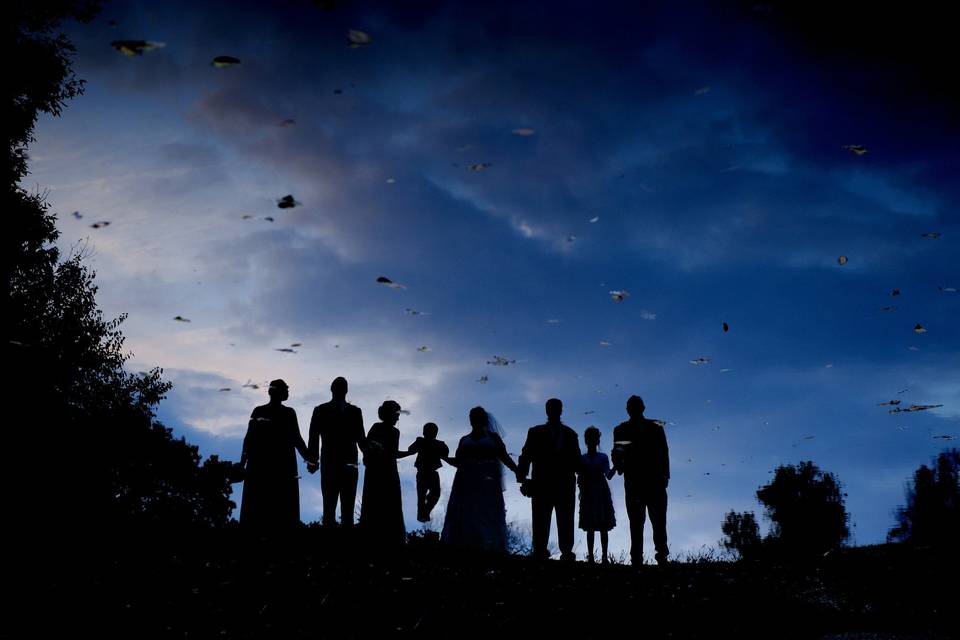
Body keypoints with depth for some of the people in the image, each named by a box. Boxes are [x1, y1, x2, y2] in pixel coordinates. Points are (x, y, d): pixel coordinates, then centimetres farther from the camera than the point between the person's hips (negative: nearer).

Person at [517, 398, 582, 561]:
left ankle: (567, 552, 1)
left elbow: (576, 460, 14)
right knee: (541, 523, -4)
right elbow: (525, 457, 4)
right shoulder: (536, 432, 10)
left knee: (566, 523, 0)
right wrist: (522, 479, -6)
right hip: (541, 485, -2)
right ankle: (540, 552, -5)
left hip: (566, 485, 2)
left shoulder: (570, 434, 15)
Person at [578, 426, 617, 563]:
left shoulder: (603, 458, 6)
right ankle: (590, 556, 0)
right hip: (588, 494, 1)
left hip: (602, 494, 0)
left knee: (603, 528, -4)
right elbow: (579, 479, 6)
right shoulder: (582, 459, 8)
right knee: (589, 528, -1)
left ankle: (604, 556, -4)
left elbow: (608, 475, -6)